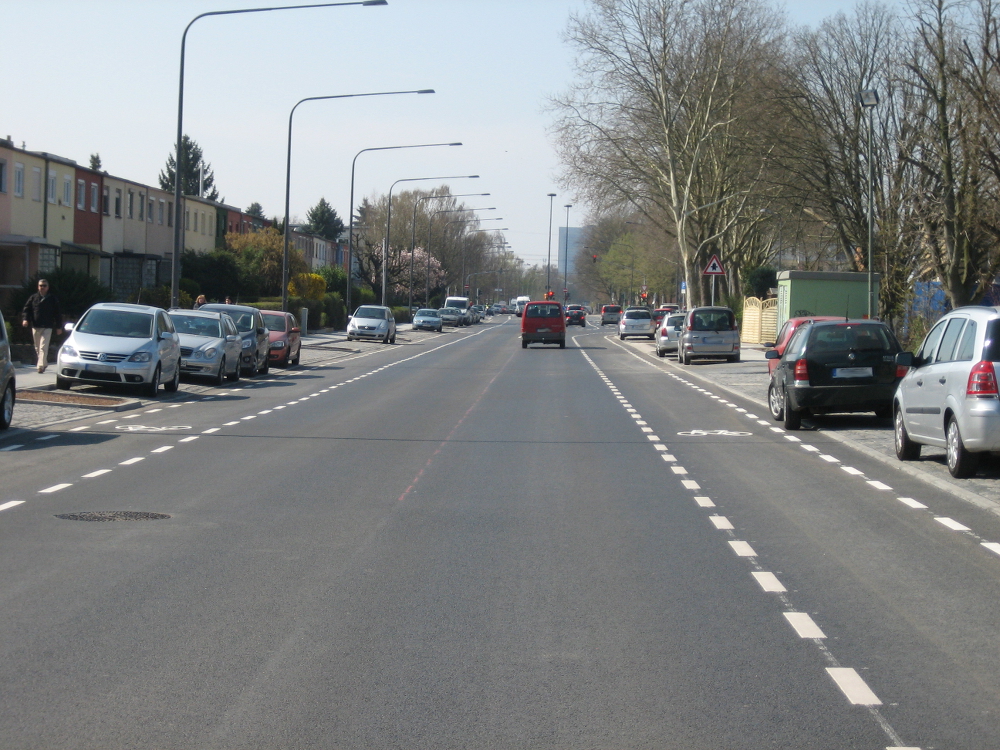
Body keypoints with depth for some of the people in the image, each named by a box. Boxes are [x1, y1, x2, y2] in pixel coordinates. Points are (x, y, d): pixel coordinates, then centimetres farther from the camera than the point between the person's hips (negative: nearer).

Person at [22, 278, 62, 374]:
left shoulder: (53, 299, 4)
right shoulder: (33, 297, 8)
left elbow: (58, 313, 7)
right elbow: (26, 309, 8)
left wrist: (58, 326, 5)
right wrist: (25, 319, -11)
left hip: (47, 327, -3)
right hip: (35, 327, 3)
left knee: (43, 347, -14)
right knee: (37, 348, 12)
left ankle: (41, 366, -18)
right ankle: (44, 363, 29)